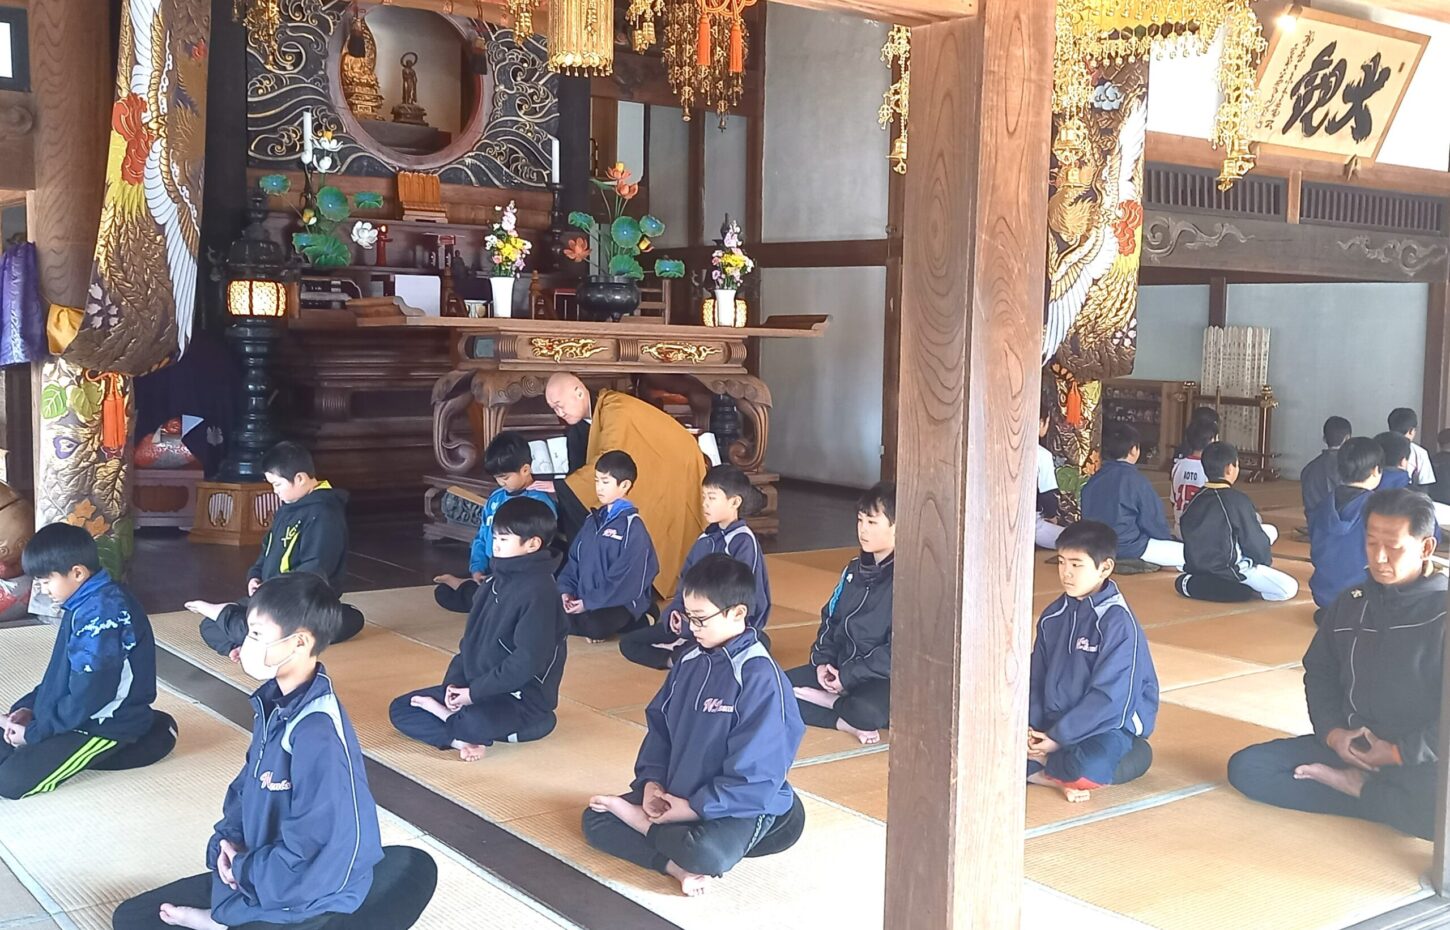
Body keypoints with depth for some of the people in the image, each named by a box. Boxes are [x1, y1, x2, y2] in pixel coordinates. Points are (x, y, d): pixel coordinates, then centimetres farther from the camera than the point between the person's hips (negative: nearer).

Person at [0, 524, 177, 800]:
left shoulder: (102, 614, -24)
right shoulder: (88, 603, 7)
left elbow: (87, 699, -24)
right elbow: (62, 670, 18)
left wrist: (34, 732, -14)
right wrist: (29, 706, 5)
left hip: (104, 724, -10)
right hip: (81, 712, 10)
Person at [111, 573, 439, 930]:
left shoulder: (318, 735, -31)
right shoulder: (273, 702, -3)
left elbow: (310, 861, -29)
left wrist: (242, 868, -13)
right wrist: (226, 843, -7)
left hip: (308, 901, -7)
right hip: (254, 874, 8)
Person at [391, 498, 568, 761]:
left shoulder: (538, 592, -19)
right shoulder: (493, 583, 9)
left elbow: (527, 662, -24)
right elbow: (471, 641, 14)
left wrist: (475, 692, -19)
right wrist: (454, 682, -3)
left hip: (524, 698, -9)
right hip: (475, 688, 9)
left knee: (477, 721, -40)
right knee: (400, 709, 5)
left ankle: (442, 712, -6)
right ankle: (463, 738, -17)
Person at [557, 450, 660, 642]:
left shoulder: (632, 526, -10)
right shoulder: (593, 520, 14)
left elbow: (627, 580, -16)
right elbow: (574, 560, 17)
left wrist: (590, 603, -16)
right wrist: (566, 590, -1)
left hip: (621, 603, -7)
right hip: (584, 600, 7)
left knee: (593, 627, -35)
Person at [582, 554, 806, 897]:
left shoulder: (760, 677, -21)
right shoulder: (689, 663, 3)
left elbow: (755, 776, -23)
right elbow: (659, 726, 11)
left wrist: (692, 808, -20)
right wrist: (652, 781, -7)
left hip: (744, 805, -8)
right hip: (675, 796, 8)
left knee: (708, 854, -38)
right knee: (595, 819, -1)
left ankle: (638, 819, -11)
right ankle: (676, 864, -18)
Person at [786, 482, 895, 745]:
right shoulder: (855, 569, 10)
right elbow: (830, 618, 16)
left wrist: (848, 677, -19)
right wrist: (823, 661, -2)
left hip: (884, 677, -8)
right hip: (840, 667, 8)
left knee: (865, 710, -41)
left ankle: (825, 701, -8)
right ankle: (844, 721, -15)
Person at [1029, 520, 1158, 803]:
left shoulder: (1118, 621, -16)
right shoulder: (1053, 616, 5)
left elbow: (1109, 697, -20)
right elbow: (1036, 678, 8)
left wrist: (1058, 737, -20)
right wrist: (1030, 726, -9)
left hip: (1109, 724, -6)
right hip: (1055, 721, 6)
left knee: (1089, 767, -37)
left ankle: (1037, 765, -8)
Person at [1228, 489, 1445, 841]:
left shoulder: (1441, 610, -10)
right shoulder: (1350, 603, 8)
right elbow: (1319, 673, 15)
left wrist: (1399, 753, -16)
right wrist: (1332, 732, -3)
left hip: (1420, 759, -5)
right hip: (1349, 746, 5)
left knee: (1437, 809, -40)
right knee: (1245, 767, -11)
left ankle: (1351, 784, -12)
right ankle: (1370, 791, -14)